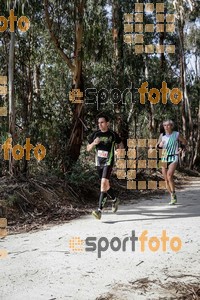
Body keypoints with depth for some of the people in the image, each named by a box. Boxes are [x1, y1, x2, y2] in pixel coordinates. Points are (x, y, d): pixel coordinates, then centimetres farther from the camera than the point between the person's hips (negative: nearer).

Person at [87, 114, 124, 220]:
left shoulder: (112, 134, -2)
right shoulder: (96, 134, 5)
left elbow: (120, 144, 14)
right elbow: (88, 149, 7)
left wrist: (118, 150, -6)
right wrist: (93, 143, -14)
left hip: (108, 162, -5)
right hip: (99, 162, 5)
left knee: (104, 182, -20)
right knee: (105, 184, 15)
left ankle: (99, 209, -22)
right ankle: (115, 200, 43)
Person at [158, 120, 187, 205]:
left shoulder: (176, 134, -2)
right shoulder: (162, 135, 4)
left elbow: (184, 142, 13)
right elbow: (158, 146, 14)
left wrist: (180, 149, 3)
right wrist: (160, 145, -7)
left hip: (173, 158, -4)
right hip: (164, 158, 4)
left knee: (169, 176, -24)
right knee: (166, 179, 3)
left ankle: (173, 194, -11)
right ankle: (173, 197, 17)